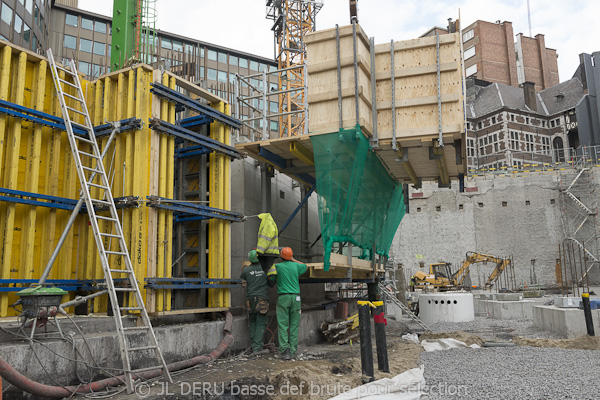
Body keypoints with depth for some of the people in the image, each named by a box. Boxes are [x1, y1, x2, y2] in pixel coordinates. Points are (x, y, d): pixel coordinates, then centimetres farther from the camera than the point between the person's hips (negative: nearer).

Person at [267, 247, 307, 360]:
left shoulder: (277, 266, -1)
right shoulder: (296, 266, 7)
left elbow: (271, 279, 9)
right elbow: (305, 266, 28)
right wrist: (293, 260, 34)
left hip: (283, 297, -2)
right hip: (296, 297, 3)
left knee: (282, 325, -1)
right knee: (294, 325, 6)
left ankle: (285, 352, -6)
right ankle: (293, 351, 6)